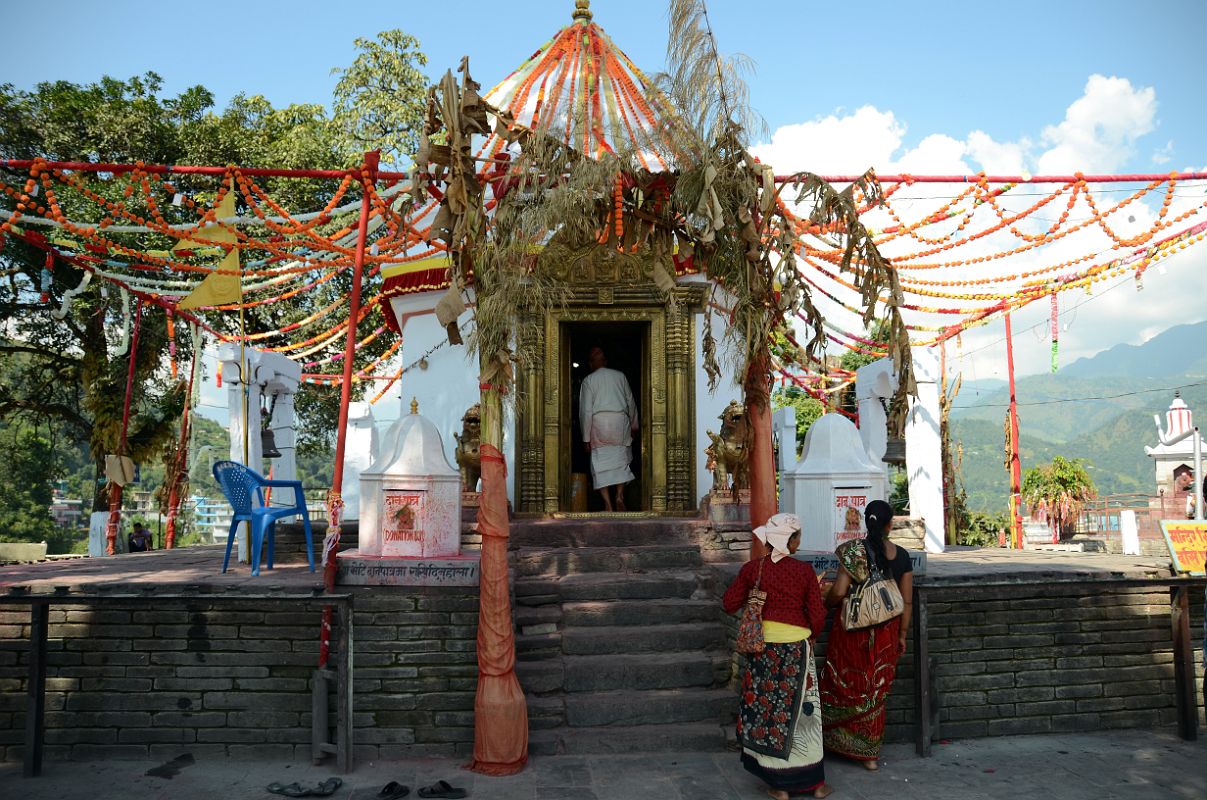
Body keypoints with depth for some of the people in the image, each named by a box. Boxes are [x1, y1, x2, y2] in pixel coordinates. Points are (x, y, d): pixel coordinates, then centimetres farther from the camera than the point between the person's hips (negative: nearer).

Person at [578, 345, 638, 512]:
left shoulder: (588, 380, 1)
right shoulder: (620, 376, 8)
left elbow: (586, 410, -3)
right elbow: (631, 402, 14)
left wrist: (586, 437, 1)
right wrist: (633, 426, 25)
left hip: (599, 423, -2)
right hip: (621, 420, 2)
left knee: (600, 464, 3)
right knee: (621, 460, 14)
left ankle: (608, 505, 1)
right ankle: (619, 496, 2)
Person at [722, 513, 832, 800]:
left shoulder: (752, 568, -4)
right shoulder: (804, 571, -9)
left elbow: (730, 603, -1)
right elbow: (817, 614, -7)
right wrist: (811, 636, 11)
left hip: (762, 644, 1)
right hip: (796, 645, -1)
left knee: (766, 709, 11)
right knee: (800, 709, 11)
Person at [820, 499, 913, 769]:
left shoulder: (854, 551, -14)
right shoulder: (902, 555, -3)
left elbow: (839, 591, -20)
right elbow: (907, 601, 2)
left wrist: (825, 602, 2)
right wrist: (902, 635, 12)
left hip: (853, 628, -3)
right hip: (886, 631, 3)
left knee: (845, 684, 14)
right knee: (876, 689, 14)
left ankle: (835, 739, 25)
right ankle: (870, 754, 21)